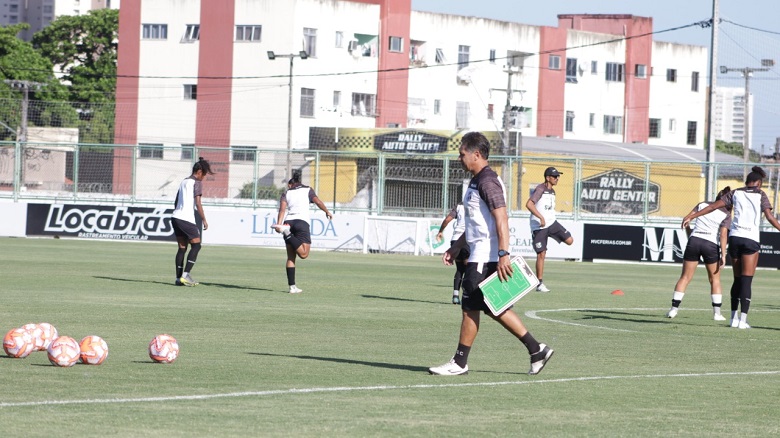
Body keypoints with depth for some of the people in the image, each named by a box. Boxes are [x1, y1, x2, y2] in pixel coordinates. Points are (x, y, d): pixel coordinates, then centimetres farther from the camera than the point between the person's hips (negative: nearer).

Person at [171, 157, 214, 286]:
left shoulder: (184, 181, 19)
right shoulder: (197, 183, -6)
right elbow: (198, 203, -13)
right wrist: (204, 220, -7)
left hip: (176, 217, 8)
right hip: (187, 219, -8)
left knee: (182, 248, 9)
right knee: (196, 245, 1)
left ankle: (179, 278, 4)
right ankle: (185, 275, -8)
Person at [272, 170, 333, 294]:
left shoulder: (287, 193, 18)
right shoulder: (307, 190, 17)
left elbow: (282, 209, 3)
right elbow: (317, 201, -1)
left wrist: (278, 224, -7)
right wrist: (327, 211, 4)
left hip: (288, 221, 3)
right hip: (302, 222, -3)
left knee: (291, 257, 7)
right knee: (303, 253, -11)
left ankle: (292, 286, 1)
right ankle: (286, 232, -27)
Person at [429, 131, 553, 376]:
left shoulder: (487, 181, -15)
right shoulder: (477, 181, 18)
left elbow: (501, 219, -23)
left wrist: (503, 254, -30)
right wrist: (456, 248, 27)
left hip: (485, 257, -11)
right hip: (480, 254, 11)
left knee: (470, 308, -4)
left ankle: (459, 363, 3)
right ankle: (536, 349, 14)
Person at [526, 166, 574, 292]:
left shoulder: (552, 191, 11)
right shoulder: (540, 189, -14)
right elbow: (529, 204, -26)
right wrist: (541, 217, -30)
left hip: (552, 222, 7)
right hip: (539, 226, -7)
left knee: (569, 240, -11)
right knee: (541, 255, -5)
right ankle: (540, 284, 3)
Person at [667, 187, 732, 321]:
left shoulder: (703, 205, 11)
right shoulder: (726, 214, 2)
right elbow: (723, 234, -8)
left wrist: (689, 233, 20)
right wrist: (723, 254, -9)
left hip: (694, 240, 2)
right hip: (711, 244, -2)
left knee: (685, 277, 7)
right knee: (715, 280, 13)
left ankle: (674, 309, 2)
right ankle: (717, 312, 9)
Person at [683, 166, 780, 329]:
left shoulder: (735, 193, 10)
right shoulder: (760, 195, 4)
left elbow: (713, 206, 5)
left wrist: (692, 216, 6)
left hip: (734, 237, 3)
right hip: (751, 239, -3)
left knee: (738, 280, 15)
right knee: (747, 281, -2)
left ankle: (734, 317, 12)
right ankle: (743, 320, -9)